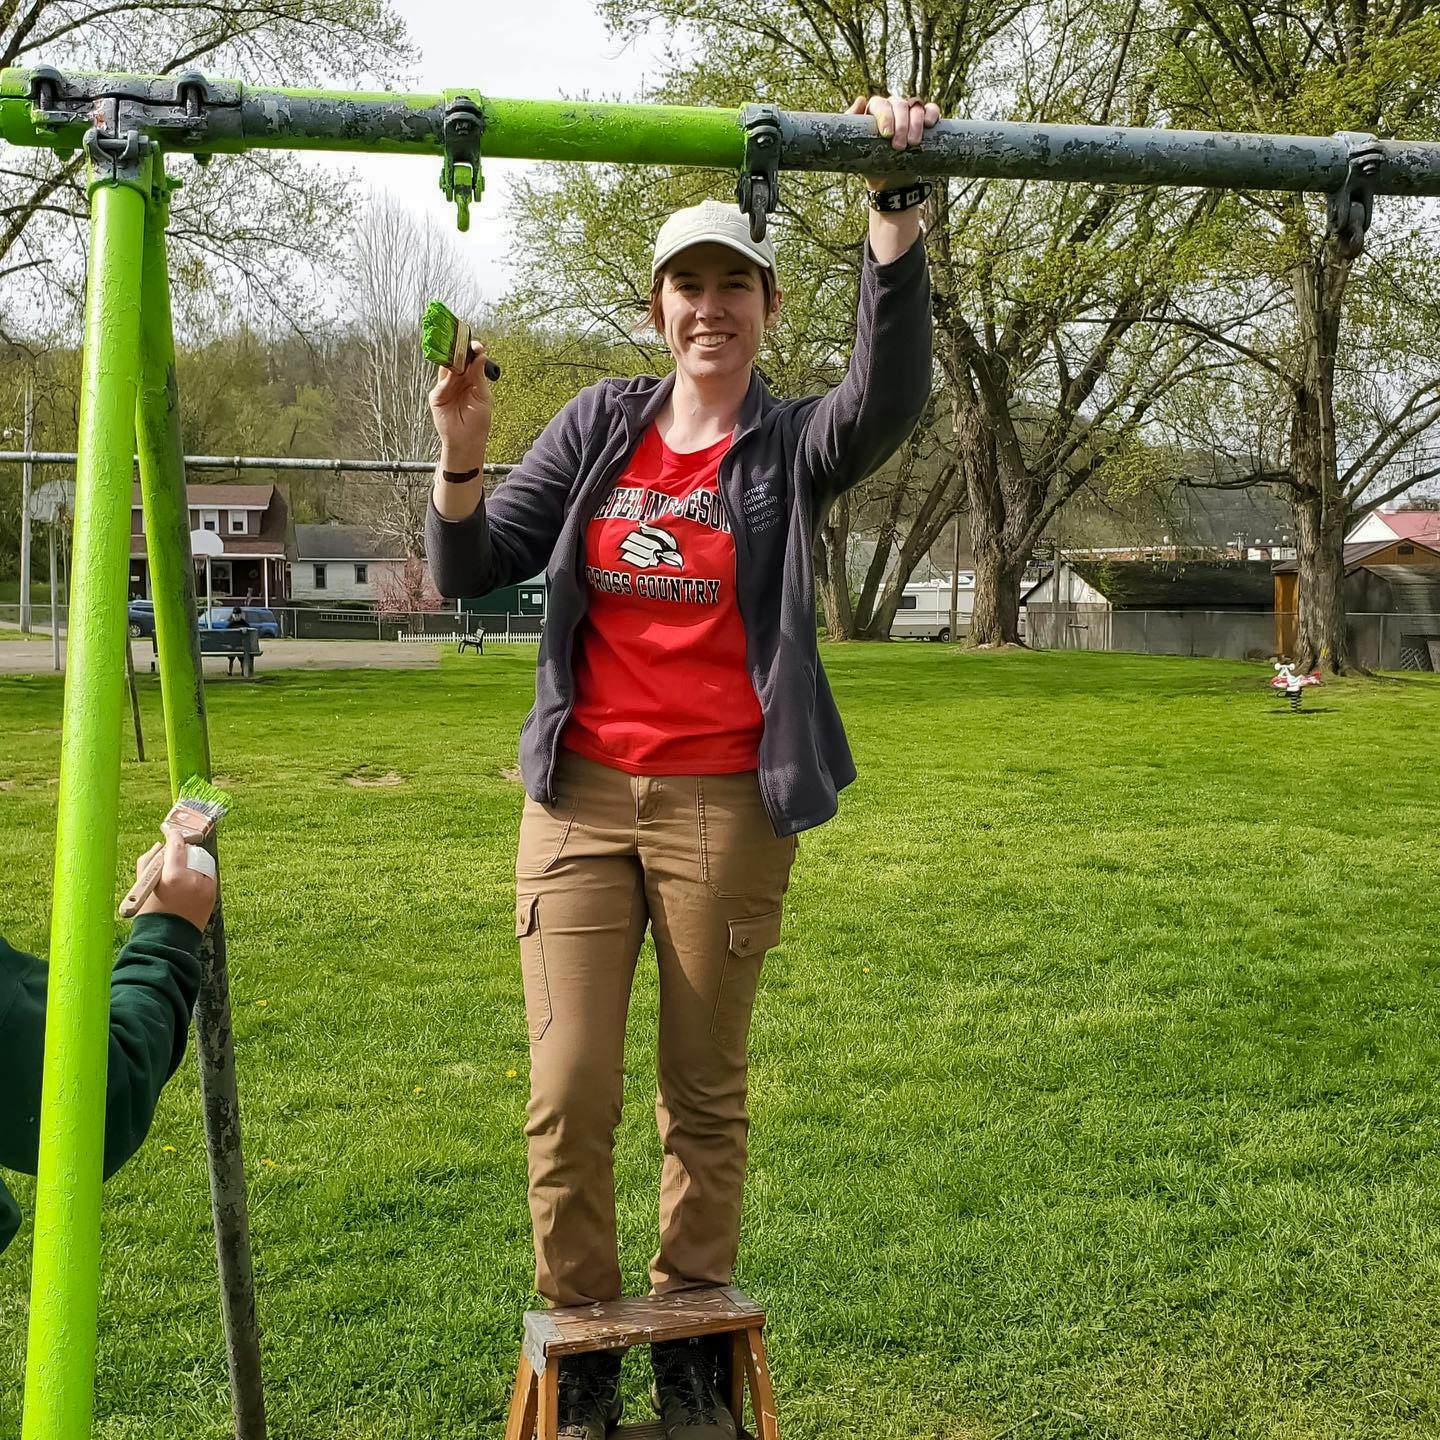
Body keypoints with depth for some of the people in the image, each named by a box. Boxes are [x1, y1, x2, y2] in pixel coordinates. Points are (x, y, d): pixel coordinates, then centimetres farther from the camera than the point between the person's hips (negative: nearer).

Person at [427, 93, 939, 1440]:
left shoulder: (791, 446, 2)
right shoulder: (600, 424, 9)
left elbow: (891, 394, -20)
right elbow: (472, 569, 6)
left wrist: (896, 210, -30)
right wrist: (461, 458, -13)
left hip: (725, 807, -2)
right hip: (580, 796, 2)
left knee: (704, 1093, 9)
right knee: (569, 1092, 1)